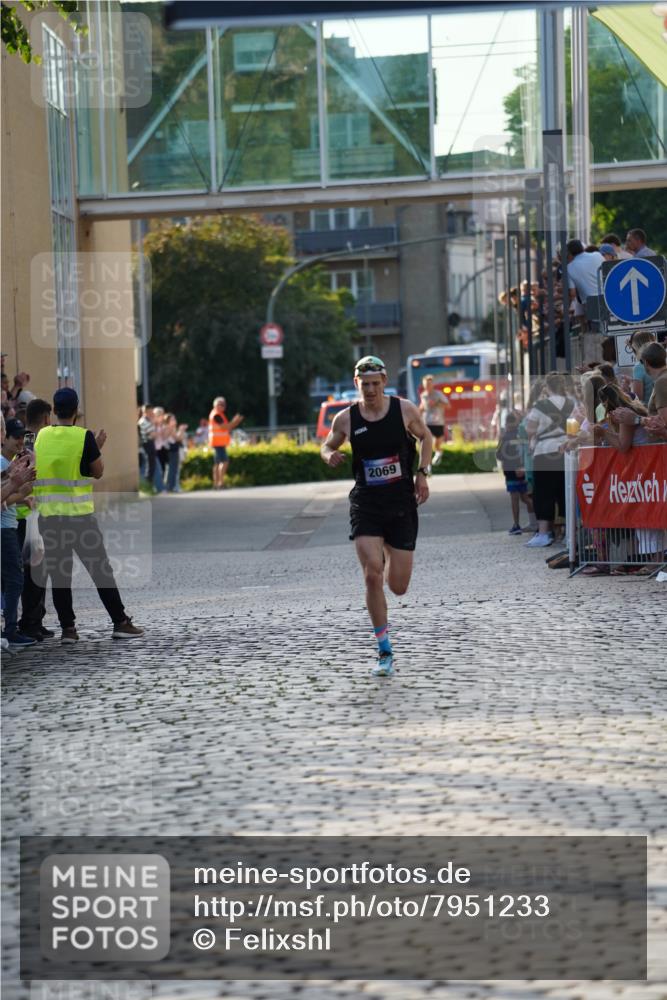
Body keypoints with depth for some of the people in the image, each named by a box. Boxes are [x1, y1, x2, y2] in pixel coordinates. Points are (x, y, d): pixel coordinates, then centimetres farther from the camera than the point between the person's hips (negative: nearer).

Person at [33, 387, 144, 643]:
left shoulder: (42, 436, 3)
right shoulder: (84, 437, -8)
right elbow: (98, 472, -1)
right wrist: (98, 448, 15)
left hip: (48, 515, 3)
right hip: (79, 515, -3)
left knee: (58, 573, 7)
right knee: (101, 570, 4)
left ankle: (67, 628, 5)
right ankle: (120, 623, 4)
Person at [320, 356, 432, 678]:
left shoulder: (405, 410, -3)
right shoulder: (346, 418, -2)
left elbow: (425, 437, 15)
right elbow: (327, 446, 15)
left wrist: (422, 473, 3)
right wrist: (330, 456, -9)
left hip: (402, 504, 1)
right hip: (365, 504, -1)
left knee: (398, 587, 3)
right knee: (373, 574, -17)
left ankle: (390, 559, 43)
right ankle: (385, 653, -8)